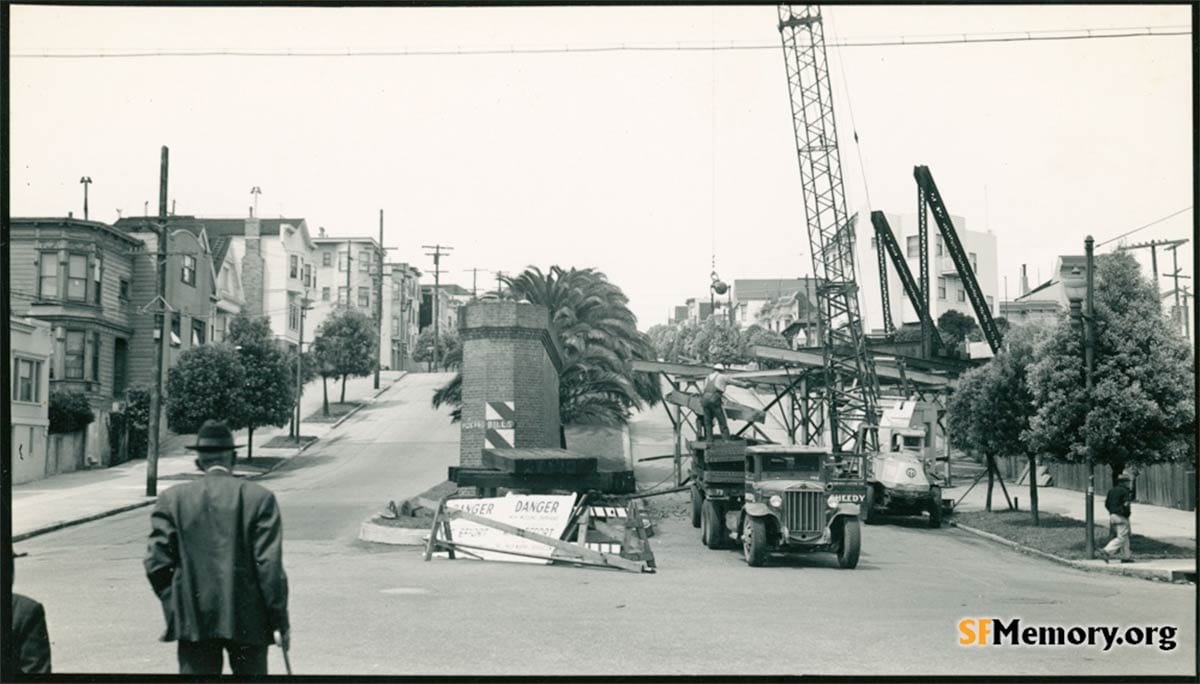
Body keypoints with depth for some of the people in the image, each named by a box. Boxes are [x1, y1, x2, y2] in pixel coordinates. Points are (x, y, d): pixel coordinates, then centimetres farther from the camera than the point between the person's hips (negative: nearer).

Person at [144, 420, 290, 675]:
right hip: (248, 619, -1)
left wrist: (174, 609, 10)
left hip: (193, 619, 1)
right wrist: (281, 621, -2)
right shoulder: (259, 498, -5)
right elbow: (270, 565, -8)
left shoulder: (173, 499, -1)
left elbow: (157, 563, -3)